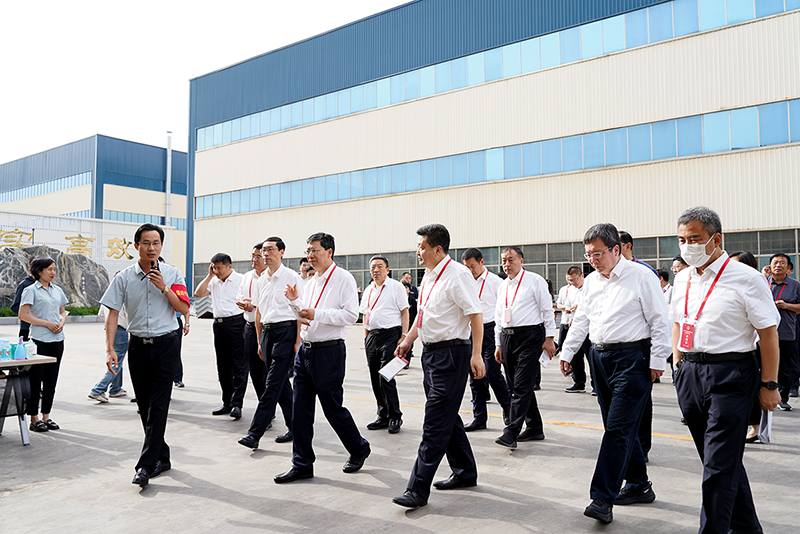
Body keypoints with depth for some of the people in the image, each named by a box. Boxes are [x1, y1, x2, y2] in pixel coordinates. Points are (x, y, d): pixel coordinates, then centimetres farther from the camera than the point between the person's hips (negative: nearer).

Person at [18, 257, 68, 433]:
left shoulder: (57, 290, 14)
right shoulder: (31, 290, -4)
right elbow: (23, 315, -10)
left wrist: (61, 323, 0)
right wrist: (48, 324, -14)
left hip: (57, 340, 6)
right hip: (39, 340, -6)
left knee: (51, 380, 9)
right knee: (35, 380, -1)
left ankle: (46, 416, 18)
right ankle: (34, 419, 7)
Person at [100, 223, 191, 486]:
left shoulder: (172, 275, 0)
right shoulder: (124, 278, 2)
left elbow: (184, 309, -3)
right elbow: (112, 314, 1)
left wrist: (164, 287, -15)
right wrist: (110, 349, -7)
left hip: (166, 344, -2)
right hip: (138, 346, 3)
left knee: (158, 405, -7)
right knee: (144, 406, 9)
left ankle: (146, 464, -3)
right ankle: (162, 457, 24)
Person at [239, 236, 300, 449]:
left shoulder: (291, 277, -6)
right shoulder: (261, 279, 13)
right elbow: (258, 311, 18)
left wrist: (298, 341, -12)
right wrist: (259, 341, 16)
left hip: (285, 330, -7)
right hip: (267, 331, 7)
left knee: (273, 384, -7)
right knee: (281, 384, 11)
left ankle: (255, 433, -7)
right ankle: (295, 427, 22)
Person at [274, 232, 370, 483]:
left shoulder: (344, 279, -9)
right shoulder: (312, 282, 16)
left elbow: (351, 314, -18)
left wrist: (317, 314, -23)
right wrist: (296, 300, 9)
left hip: (329, 352, -8)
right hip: (305, 350, 8)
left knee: (333, 409, 3)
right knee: (300, 409, 7)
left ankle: (359, 449, 27)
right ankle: (302, 464, 17)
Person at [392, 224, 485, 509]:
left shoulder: (458, 274, -15)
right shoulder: (429, 276, 13)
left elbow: (475, 314, -19)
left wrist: (476, 354, -24)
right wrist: (407, 341, 17)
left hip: (451, 353, -10)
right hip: (430, 352, 10)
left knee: (436, 422, -6)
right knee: (447, 417, 17)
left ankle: (418, 489, -1)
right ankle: (465, 474, 33)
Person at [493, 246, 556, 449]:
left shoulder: (535, 281, -2)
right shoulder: (502, 286, 16)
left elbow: (547, 310, -3)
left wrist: (549, 338, -8)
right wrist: (499, 344, 16)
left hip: (530, 337, -7)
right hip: (507, 338, 7)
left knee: (521, 386, -11)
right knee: (517, 386, 11)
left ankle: (511, 432, -14)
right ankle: (534, 428, 23)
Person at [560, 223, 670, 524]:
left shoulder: (641, 276, -7)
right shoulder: (591, 281, 13)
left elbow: (659, 321, -8)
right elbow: (581, 320, 19)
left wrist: (657, 360, -11)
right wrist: (567, 353, 16)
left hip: (632, 358, -7)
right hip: (600, 358, 7)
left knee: (618, 428, -9)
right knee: (618, 427, 13)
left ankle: (602, 499, -7)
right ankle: (639, 486, 28)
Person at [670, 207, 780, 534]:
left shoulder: (745, 279, -10)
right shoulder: (682, 279, 10)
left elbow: (768, 332, -9)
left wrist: (769, 385, -9)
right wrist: (678, 365, 14)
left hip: (729, 375, -7)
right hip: (690, 372, 7)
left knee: (719, 464, -5)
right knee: (721, 459, 18)